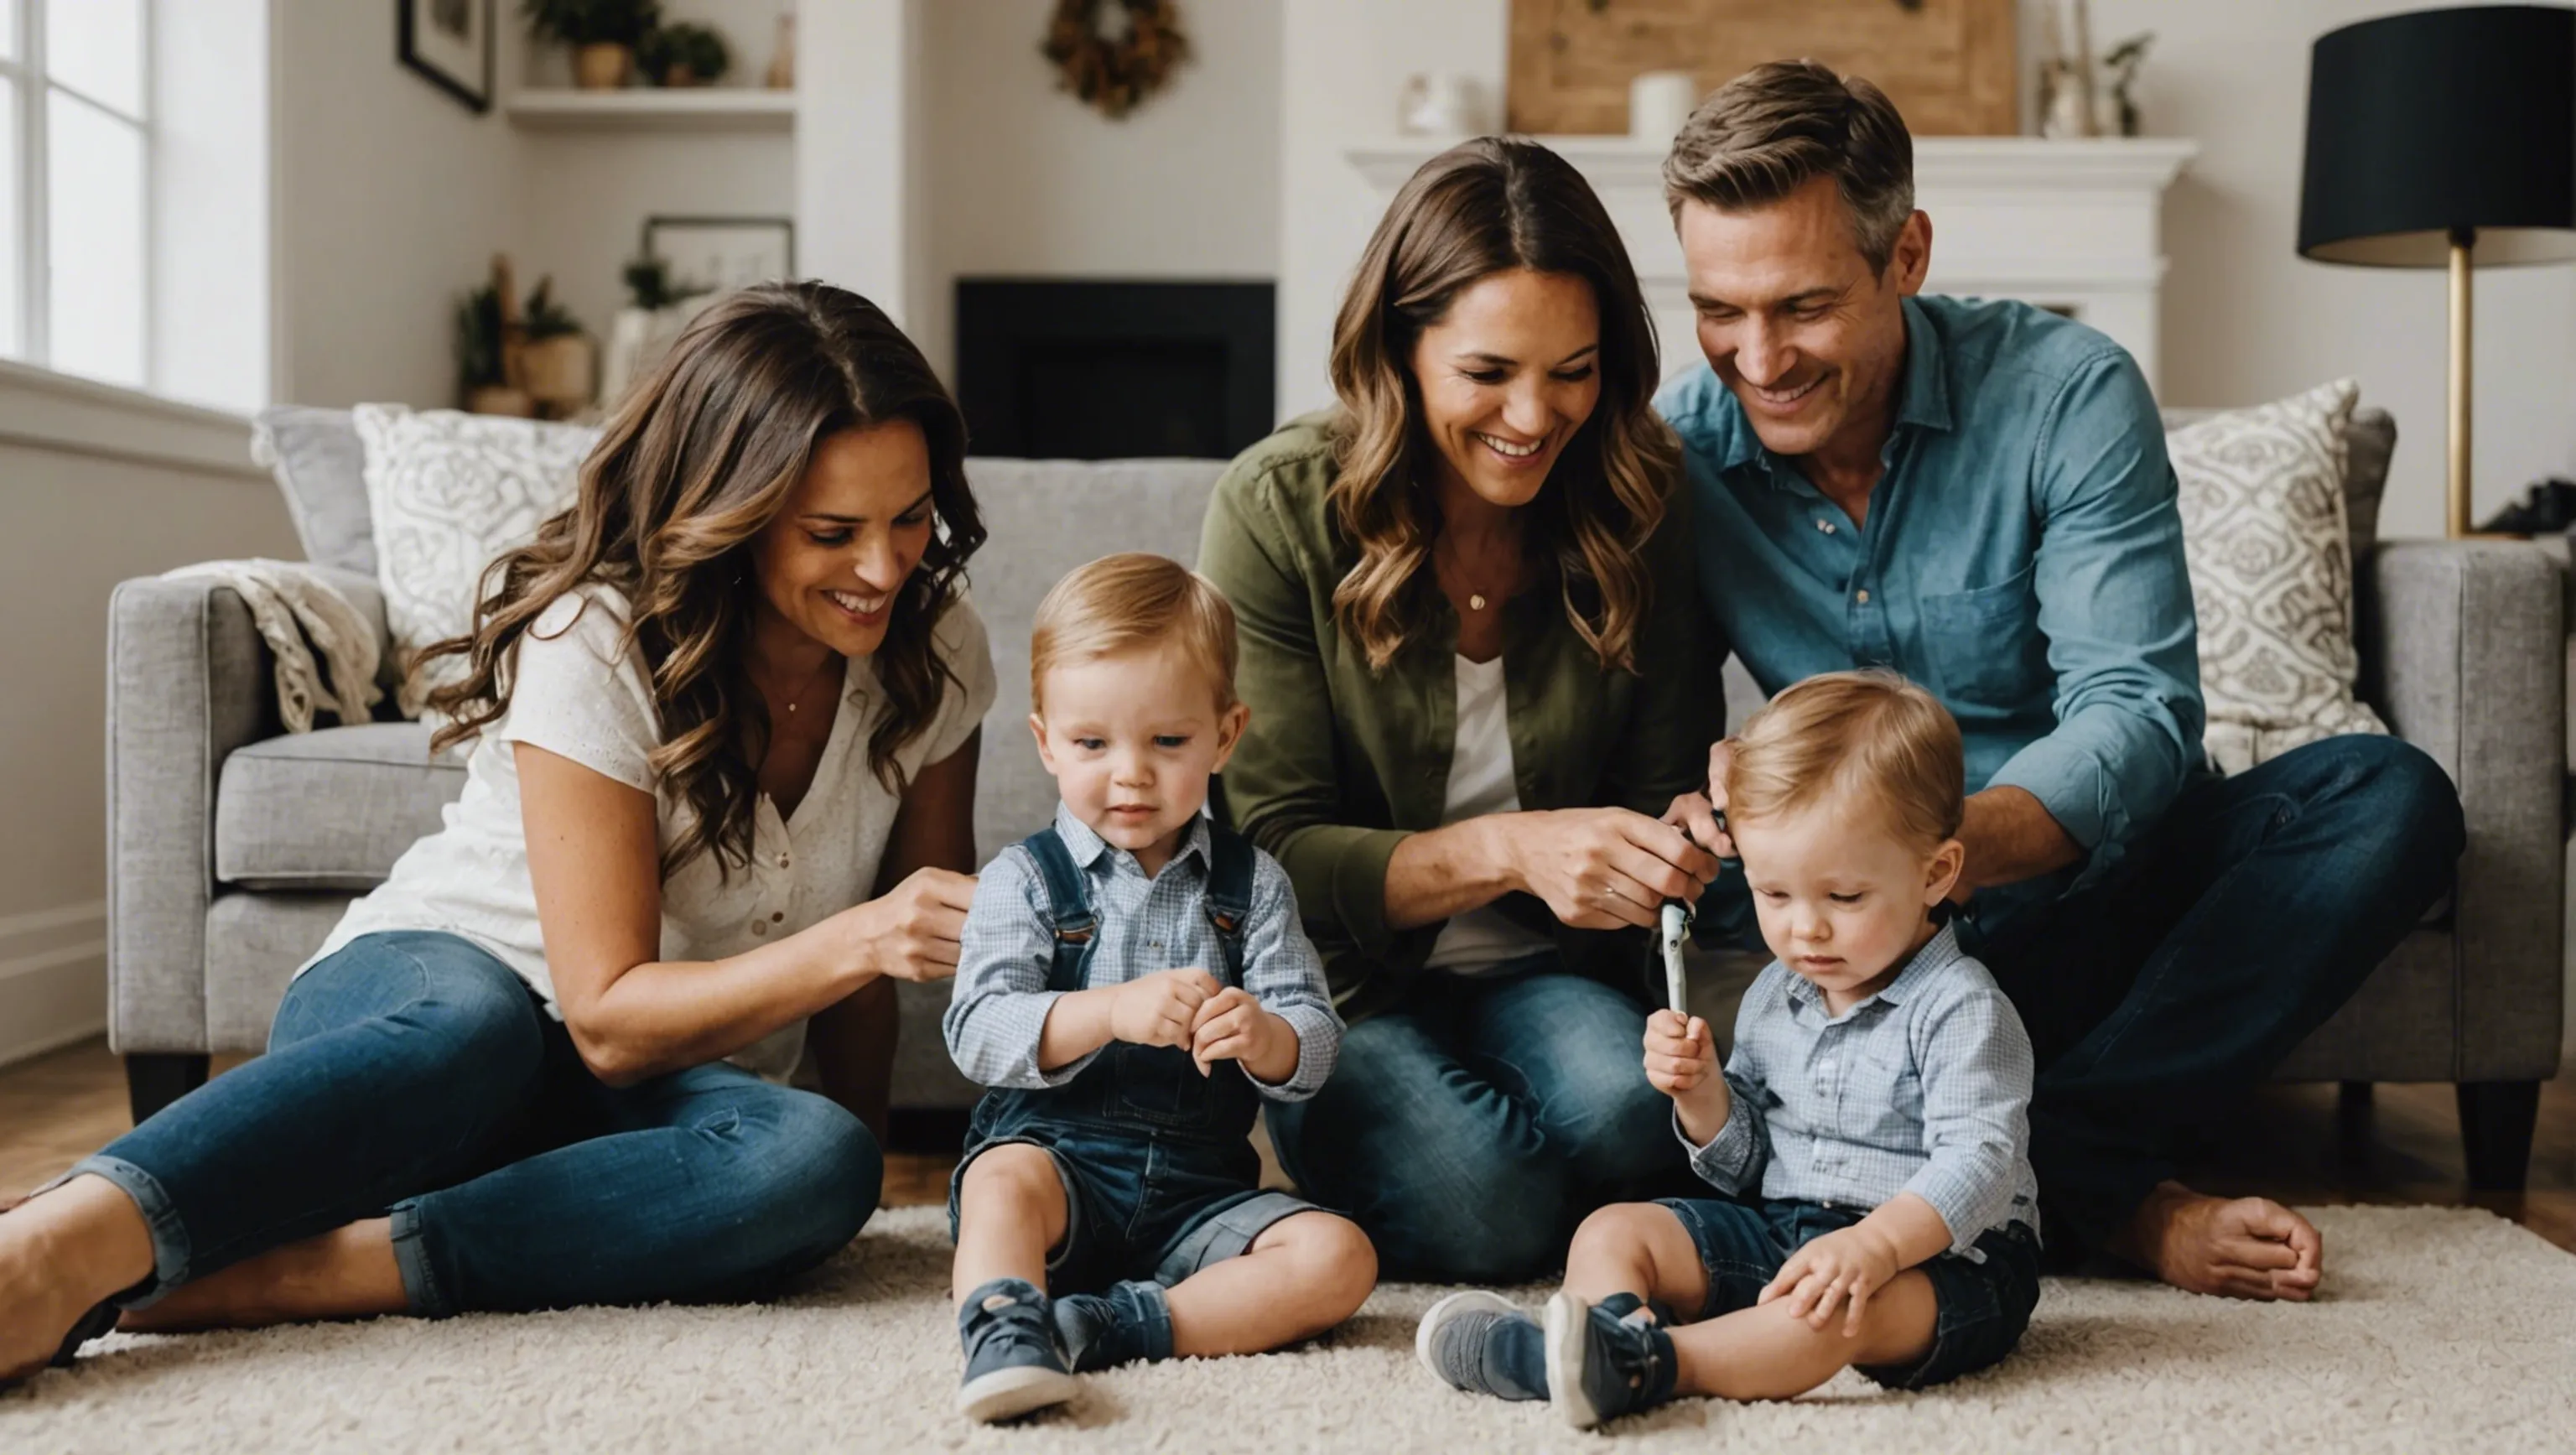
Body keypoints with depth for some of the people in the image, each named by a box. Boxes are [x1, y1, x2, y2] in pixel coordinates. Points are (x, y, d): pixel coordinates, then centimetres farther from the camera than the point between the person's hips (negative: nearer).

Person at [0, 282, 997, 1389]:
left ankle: (290, 1274, -37)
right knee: (476, 1022, -42)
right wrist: (856, 941, -35)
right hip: (412, 1002, -3)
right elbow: (609, 1019, -23)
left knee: (816, 1161, -35)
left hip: (666, 1088, 4)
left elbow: (897, 945, 8)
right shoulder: (596, 644, -19)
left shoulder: (938, 651, -5)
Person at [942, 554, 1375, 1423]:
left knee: (1338, 1258, -21)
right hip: (1057, 1157, -2)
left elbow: (1314, 1048, 1)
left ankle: (1099, 1325, -29)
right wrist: (1112, 1011, -27)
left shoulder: (1252, 885, 9)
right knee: (1004, 1179, -34)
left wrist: (1263, 1037, -24)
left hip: (1200, 1186, 3)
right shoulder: (1023, 881, 3)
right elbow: (976, 1033, -11)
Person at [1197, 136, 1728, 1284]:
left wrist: (1696, 833, -24)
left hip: (1547, 972, 2)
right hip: (1340, 984, -2)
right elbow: (1277, 854, -15)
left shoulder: (1637, 511, -5)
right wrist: (1508, 851, -32)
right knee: (1478, 1203, -30)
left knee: (1633, 1112, -31)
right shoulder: (1282, 509, -13)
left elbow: (1662, 788, 2)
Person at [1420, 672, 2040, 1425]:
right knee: (1613, 1230, -7)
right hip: (1782, 1226, 7)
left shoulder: (1960, 1009, -12)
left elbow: (1977, 1166, -23)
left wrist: (1874, 1244, -40)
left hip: (1942, 1255, -7)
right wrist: (1703, 1093, -7)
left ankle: (1650, 1363, -53)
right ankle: (1611, 1335, -38)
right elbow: (1742, 1168, 15)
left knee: (1841, 1306, -40)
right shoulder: (1774, 998, 9)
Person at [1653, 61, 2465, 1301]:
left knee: (2386, 799, -26)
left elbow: (2138, 712, -22)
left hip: (2092, 879, 1)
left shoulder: (2068, 395, -14)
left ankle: (2054, 1149, -32)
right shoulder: (1677, 451, -8)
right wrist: (1690, 816, -34)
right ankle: (2123, 1209, -24)